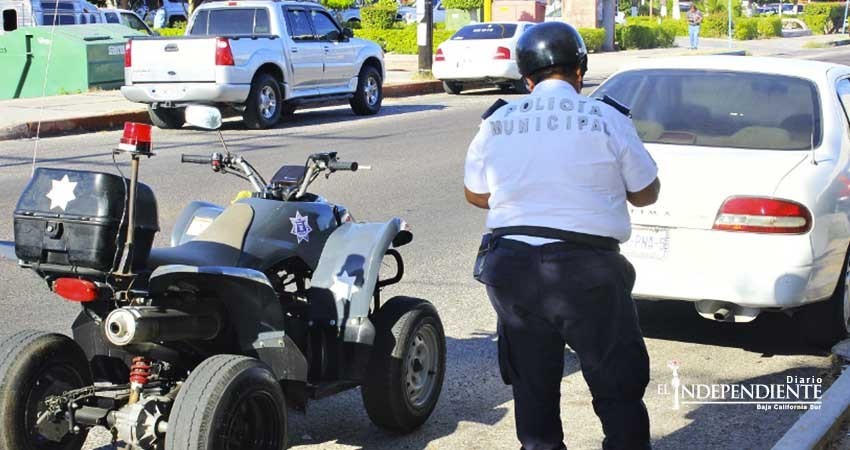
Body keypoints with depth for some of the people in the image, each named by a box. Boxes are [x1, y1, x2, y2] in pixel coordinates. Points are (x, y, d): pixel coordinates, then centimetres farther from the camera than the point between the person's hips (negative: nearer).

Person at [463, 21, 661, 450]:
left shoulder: (498, 122, 4)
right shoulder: (607, 120, -5)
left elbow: (474, 193, 16)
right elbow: (645, 193, 4)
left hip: (511, 266, 4)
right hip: (585, 270, -3)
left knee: (532, 383, 15)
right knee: (617, 385, 8)